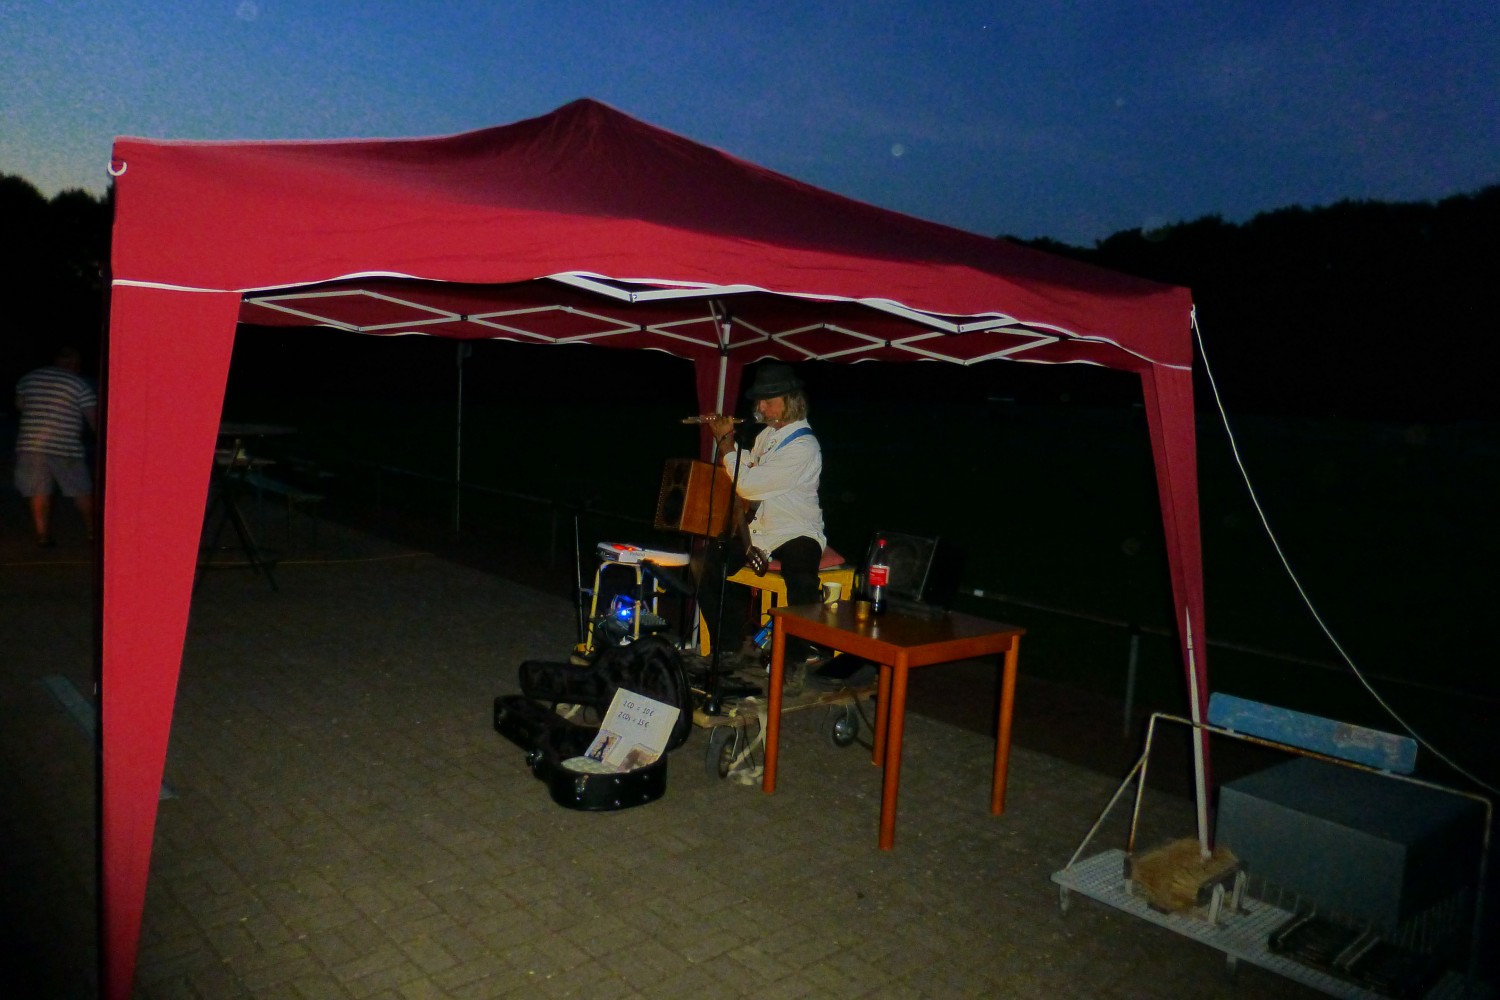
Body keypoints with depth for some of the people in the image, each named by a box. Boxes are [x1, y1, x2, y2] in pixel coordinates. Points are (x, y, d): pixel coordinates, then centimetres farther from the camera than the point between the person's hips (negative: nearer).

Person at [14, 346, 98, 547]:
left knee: (40, 493, 9)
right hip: (65, 448, -4)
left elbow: (19, 405, 25)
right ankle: (93, 530, 20)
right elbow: (93, 419, -7)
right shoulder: (79, 384, -7)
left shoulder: (28, 378, 8)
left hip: (31, 446, 4)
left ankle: (43, 536, 10)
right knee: (83, 491, 11)